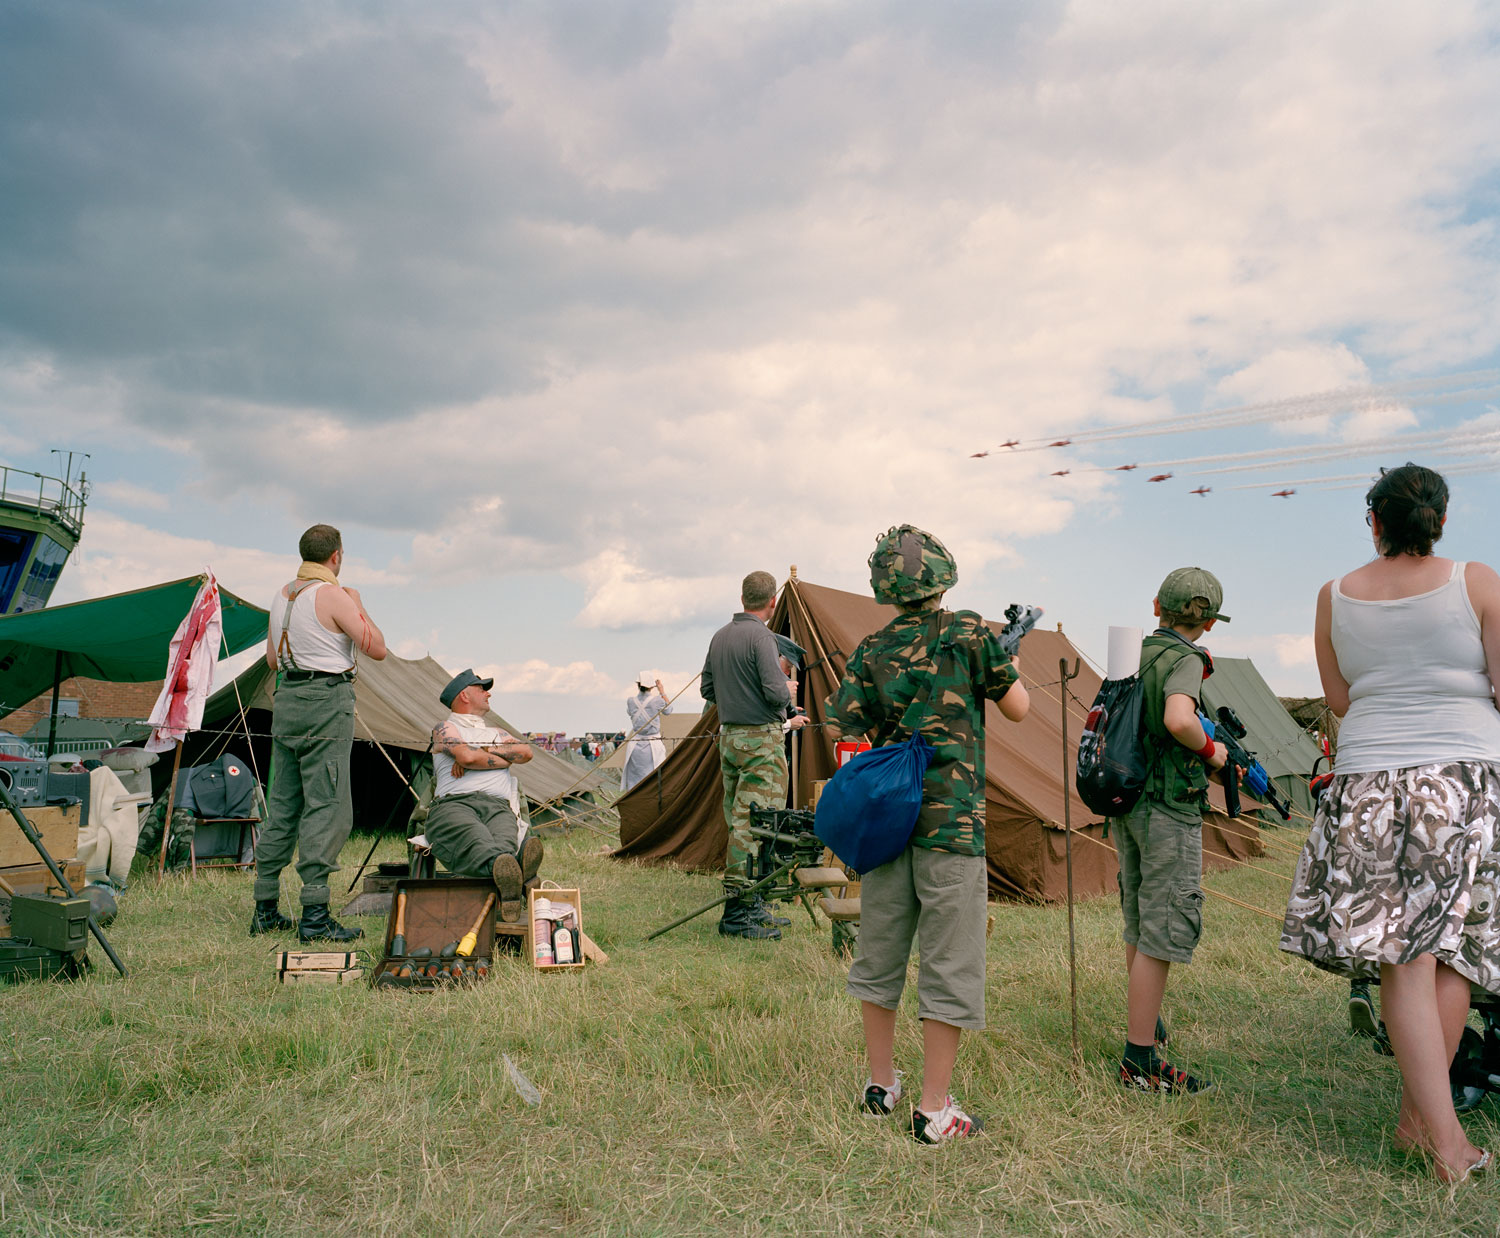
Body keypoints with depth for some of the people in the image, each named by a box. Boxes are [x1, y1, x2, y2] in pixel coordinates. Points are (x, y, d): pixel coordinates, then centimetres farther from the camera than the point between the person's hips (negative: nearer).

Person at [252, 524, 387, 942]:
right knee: (327, 807, -7)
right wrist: (358, 605, 4)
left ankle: (266, 910, 19)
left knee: (282, 804, 13)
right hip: (326, 703, -8)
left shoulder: (283, 595, 13)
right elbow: (376, 648, -9)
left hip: (286, 699, 8)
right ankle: (315, 916, -8)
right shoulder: (333, 595, -11)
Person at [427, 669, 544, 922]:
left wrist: (481, 751, 8)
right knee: (474, 839, -42)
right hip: (454, 803, -3)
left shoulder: (496, 732, 38)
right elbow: (466, 756, -2)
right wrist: (505, 758, 12)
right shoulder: (445, 728, 22)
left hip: (498, 805, 4)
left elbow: (525, 751, 15)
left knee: (504, 841, -37)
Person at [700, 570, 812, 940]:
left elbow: (707, 689, 19)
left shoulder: (720, 636, 12)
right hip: (761, 741, -9)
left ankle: (752, 905, 20)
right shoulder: (761, 636, -14)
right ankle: (737, 912, -7)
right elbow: (776, 693, -19)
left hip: (728, 736, 9)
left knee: (739, 822, 12)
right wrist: (789, 690, 2)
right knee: (752, 825, -7)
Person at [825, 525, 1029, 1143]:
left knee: (879, 955, 15)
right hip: (950, 821, -4)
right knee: (949, 966, 4)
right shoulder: (969, 632, -5)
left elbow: (849, 729, -1)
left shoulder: (871, 651, 3)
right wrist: (1000, 660, 20)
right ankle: (934, 1109, 9)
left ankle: (881, 1086, 28)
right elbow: (1018, 708, 3)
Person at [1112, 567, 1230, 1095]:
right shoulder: (1184, 659, -12)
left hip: (1126, 803, 8)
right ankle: (1140, 1060, 0)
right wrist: (1209, 748, -12)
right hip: (1169, 808, -8)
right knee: (1163, 933, -3)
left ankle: (1145, 1020, 37)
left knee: (1140, 924, 21)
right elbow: (1178, 720, -32)